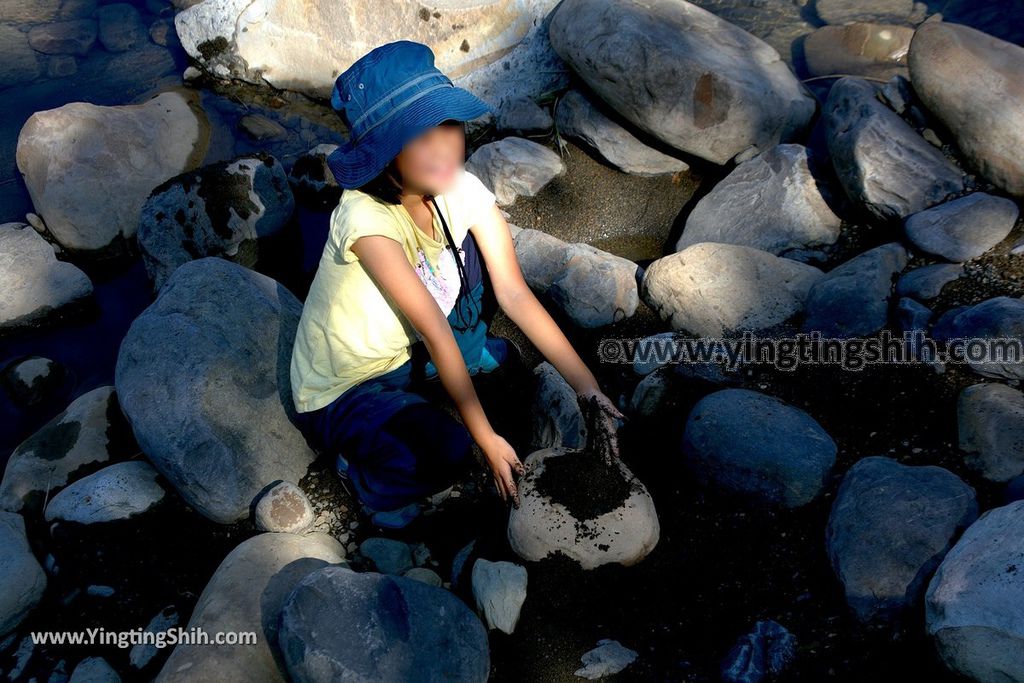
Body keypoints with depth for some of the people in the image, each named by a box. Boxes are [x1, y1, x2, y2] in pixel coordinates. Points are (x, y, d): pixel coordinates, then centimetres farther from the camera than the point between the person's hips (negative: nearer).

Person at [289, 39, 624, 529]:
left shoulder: (462, 191, -15)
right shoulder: (366, 217, -33)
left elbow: (514, 294, -19)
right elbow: (435, 331, -32)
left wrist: (588, 388, -24)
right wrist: (487, 439, -26)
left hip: (407, 354, 6)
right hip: (339, 393, -5)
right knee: (444, 453, -32)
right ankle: (365, 470, 3)